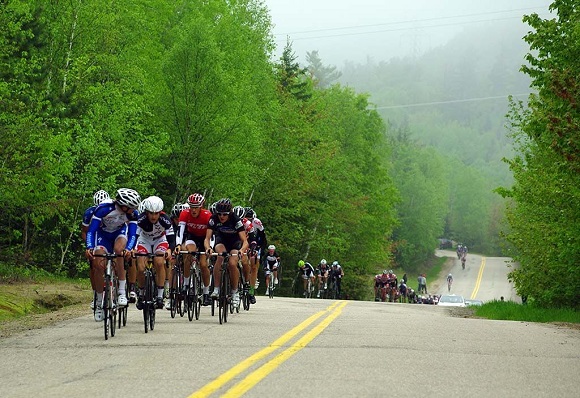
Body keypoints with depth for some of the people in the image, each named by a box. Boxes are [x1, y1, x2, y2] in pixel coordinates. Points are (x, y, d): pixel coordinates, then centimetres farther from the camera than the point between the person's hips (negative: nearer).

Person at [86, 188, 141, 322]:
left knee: (119, 250, -33)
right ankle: (99, 303, 2)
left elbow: (132, 235, -28)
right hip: (102, 233, -1)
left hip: (120, 232, 1)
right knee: (99, 265, -16)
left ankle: (122, 291, -28)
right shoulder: (103, 209, -34)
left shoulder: (133, 214, -27)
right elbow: (91, 230, -32)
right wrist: (89, 248, -48)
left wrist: (128, 249, -49)